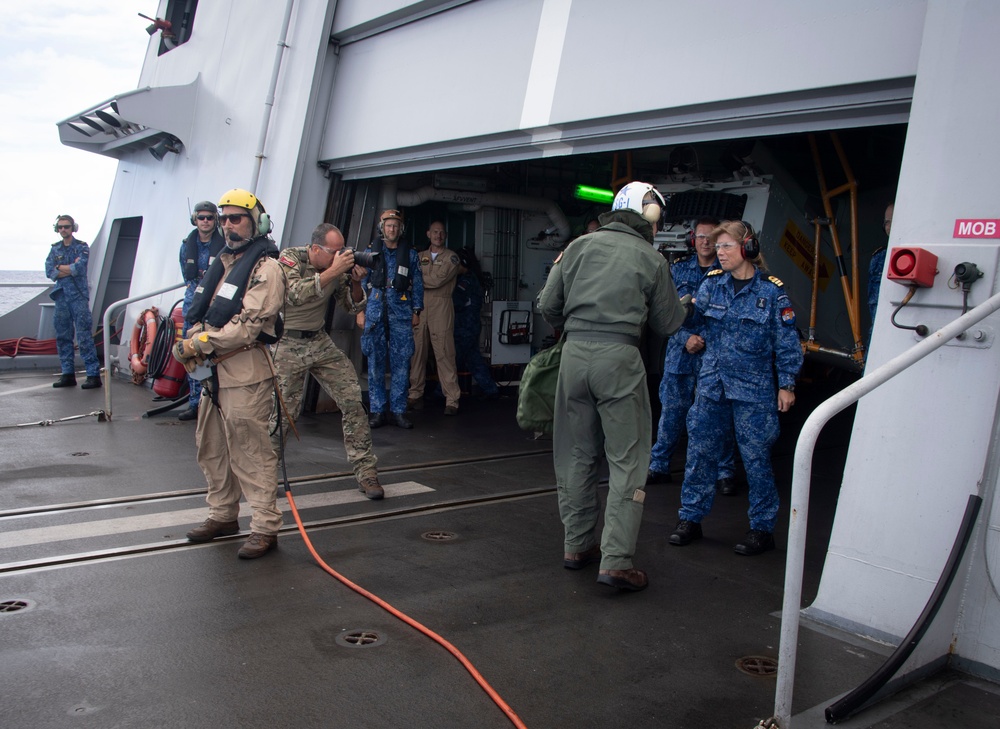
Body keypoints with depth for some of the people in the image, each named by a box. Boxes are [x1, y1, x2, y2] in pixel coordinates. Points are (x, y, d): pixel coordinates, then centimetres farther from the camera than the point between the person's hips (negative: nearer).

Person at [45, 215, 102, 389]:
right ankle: (68, 374, 14)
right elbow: (49, 272, 1)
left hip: (79, 296, -6)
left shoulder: (82, 247, 2)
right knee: (63, 337, 7)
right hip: (61, 296, 6)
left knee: (84, 337, -10)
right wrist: (71, 268, -8)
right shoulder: (55, 249, 15)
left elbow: (80, 267, -15)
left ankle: (94, 374, -10)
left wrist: (60, 267, -3)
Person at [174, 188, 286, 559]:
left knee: (251, 452, -6)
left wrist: (200, 344, -18)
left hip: (245, 371, -9)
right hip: (214, 371, 9)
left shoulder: (265, 268, -9)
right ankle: (223, 515, 31)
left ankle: (265, 528, 2)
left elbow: (249, 325, -19)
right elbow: (199, 312, 16)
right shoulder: (221, 263, 19)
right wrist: (192, 341, -5)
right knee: (212, 448, 17)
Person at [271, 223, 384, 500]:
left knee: (352, 400, -6)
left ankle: (365, 472, 3)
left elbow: (353, 307, 6)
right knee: (284, 412, -3)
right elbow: (295, 295, -33)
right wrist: (333, 271, -33)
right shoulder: (290, 258, -14)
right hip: (287, 345, -4)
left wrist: (355, 282, -14)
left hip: (320, 342, 5)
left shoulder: (337, 265, -1)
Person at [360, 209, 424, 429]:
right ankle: (377, 410, 7)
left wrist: (416, 311, 6)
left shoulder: (410, 254, 12)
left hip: (401, 314, 0)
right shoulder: (371, 252, 11)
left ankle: (398, 410, 4)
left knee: (401, 363, -2)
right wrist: (360, 310, 3)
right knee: (375, 362, 0)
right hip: (375, 313, 0)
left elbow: (417, 284, 13)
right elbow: (362, 282, 10)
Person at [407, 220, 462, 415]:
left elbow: (438, 280, -7)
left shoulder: (451, 257, 7)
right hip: (420, 307, 4)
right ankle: (415, 395, 11)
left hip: (441, 308, -4)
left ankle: (452, 400, -9)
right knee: (417, 352, 3)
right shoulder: (420, 256, 20)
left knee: (444, 354, -9)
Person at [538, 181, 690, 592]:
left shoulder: (579, 246, 10)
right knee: (628, 460, 3)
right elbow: (667, 324, 10)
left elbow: (547, 306, 11)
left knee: (577, 455, 15)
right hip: (619, 357, -4)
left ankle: (577, 545, 25)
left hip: (574, 354, 4)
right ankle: (616, 560, -2)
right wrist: (686, 306, 30)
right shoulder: (651, 259, 2)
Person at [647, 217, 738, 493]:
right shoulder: (678, 269, 9)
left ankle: (725, 471, 16)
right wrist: (686, 338, -9)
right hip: (680, 352, 2)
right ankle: (659, 466, 19)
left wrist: (706, 339, -13)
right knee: (671, 410, 6)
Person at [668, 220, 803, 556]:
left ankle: (763, 528, 18)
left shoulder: (771, 290, -6)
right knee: (700, 450, 7)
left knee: (755, 457, 3)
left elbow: (787, 342, -3)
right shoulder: (712, 283, 5)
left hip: (753, 389, -4)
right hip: (712, 385, 4)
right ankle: (691, 518, 21)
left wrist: (786, 384, -3)